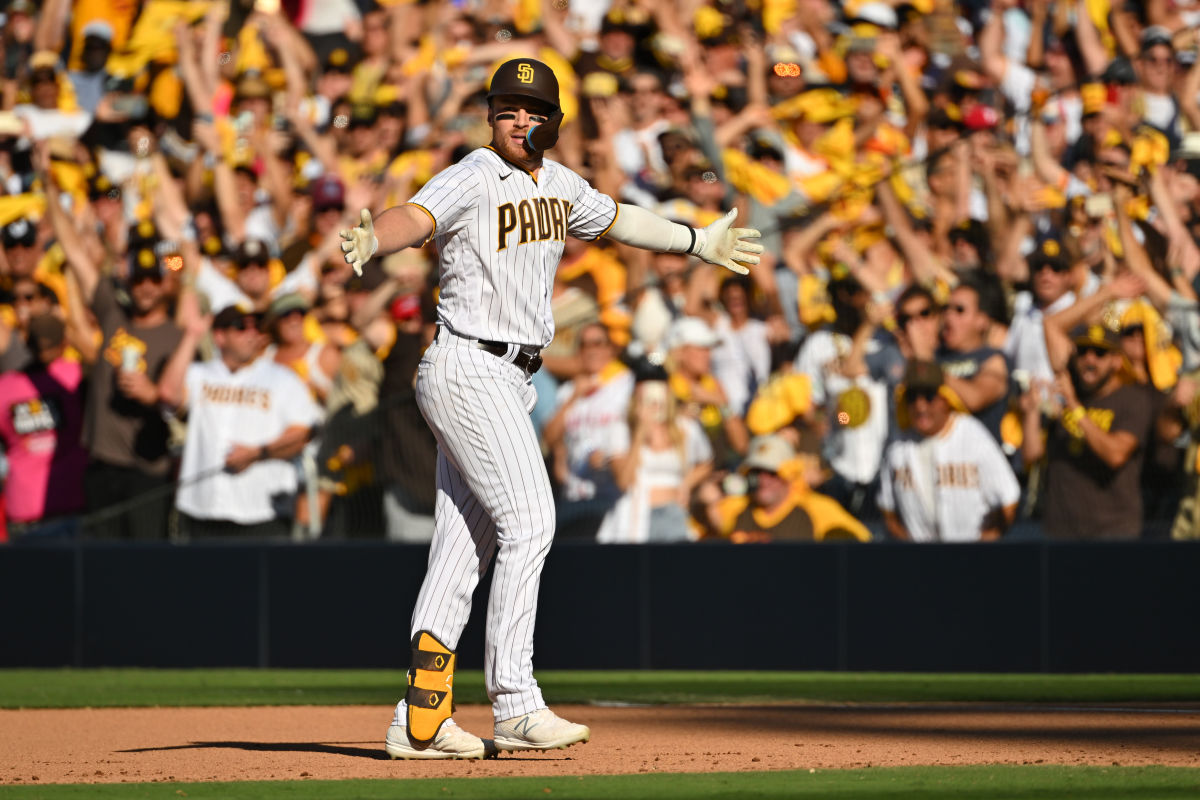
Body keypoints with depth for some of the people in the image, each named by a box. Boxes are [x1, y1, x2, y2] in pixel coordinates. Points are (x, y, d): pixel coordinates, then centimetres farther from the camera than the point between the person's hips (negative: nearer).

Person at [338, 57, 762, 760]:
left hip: (511, 380, 8)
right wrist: (373, 240, -57)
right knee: (528, 521, -13)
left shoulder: (558, 186, 12)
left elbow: (614, 219, 32)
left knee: (466, 542, 5)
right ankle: (515, 706, -11)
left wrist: (697, 242, 43)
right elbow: (416, 217, -34)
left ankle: (420, 719, 5)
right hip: (468, 370, -8)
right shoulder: (473, 180, -14)